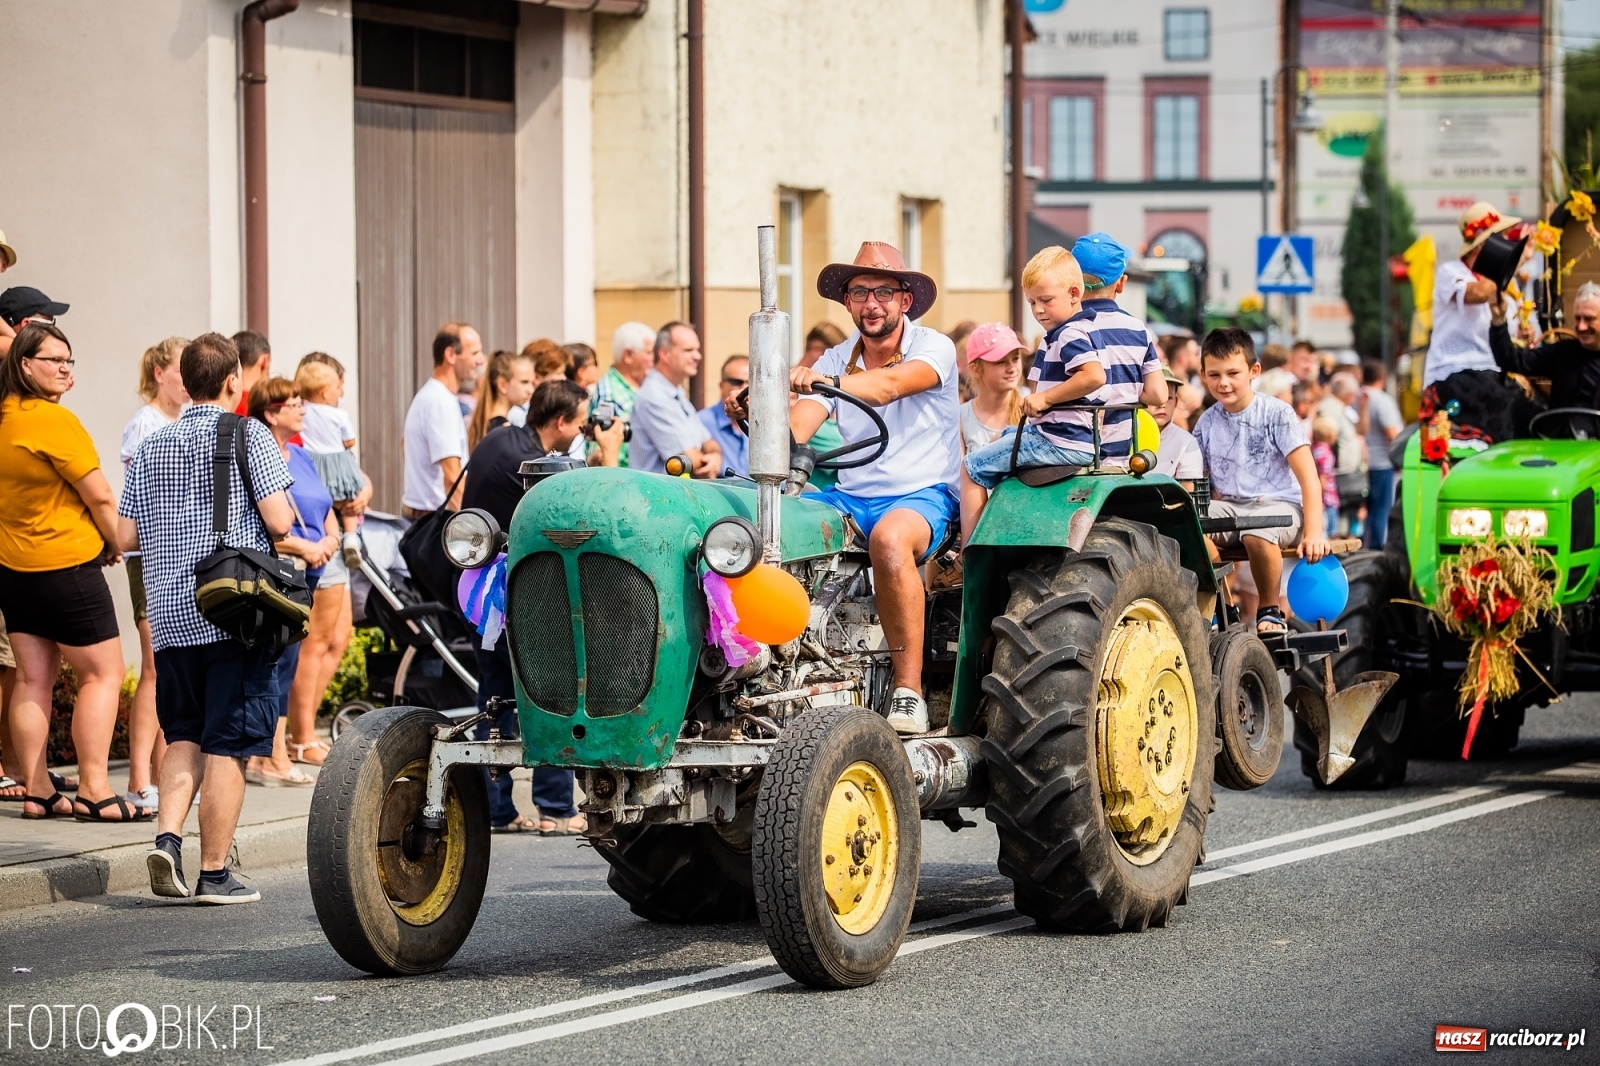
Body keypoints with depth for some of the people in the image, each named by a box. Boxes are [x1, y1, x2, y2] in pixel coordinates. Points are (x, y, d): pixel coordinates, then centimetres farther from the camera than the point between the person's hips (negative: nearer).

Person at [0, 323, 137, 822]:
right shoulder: (55, 420, -18)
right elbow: (100, 497, -16)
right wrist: (114, 546, 2)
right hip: (67, 564, -8)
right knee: (103, 673, 0)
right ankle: (93, 791, -5)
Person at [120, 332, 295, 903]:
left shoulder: (151, 447, 10)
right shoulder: (249, 435, -5)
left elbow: (125, 537, 9)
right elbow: (279, 522, -12)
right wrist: (282, 491, 9)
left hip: (169, 615, 5)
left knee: (184, 734, 16)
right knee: (227, 743, 0)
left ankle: (167, 835, -4)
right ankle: (214, 872, 1)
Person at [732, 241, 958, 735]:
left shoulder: (934, 347, -4)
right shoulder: (835, 360, 10)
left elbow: (891, 385, -27)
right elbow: (796, 428, -6)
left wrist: (826, 382, -45)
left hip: (921, 495, -5)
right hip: (851, 496, 5)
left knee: (890, 537, -40)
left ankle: (909, 690, -34)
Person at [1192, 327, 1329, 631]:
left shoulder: (1277, 414, -4)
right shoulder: (1207, 423, 8)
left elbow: (1308, 477, -8)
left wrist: (1314, 533, -18)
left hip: (1279, 504, -4)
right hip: (1229, 507, 4)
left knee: (1257, 533, -39)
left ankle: (1271, 608, -11)